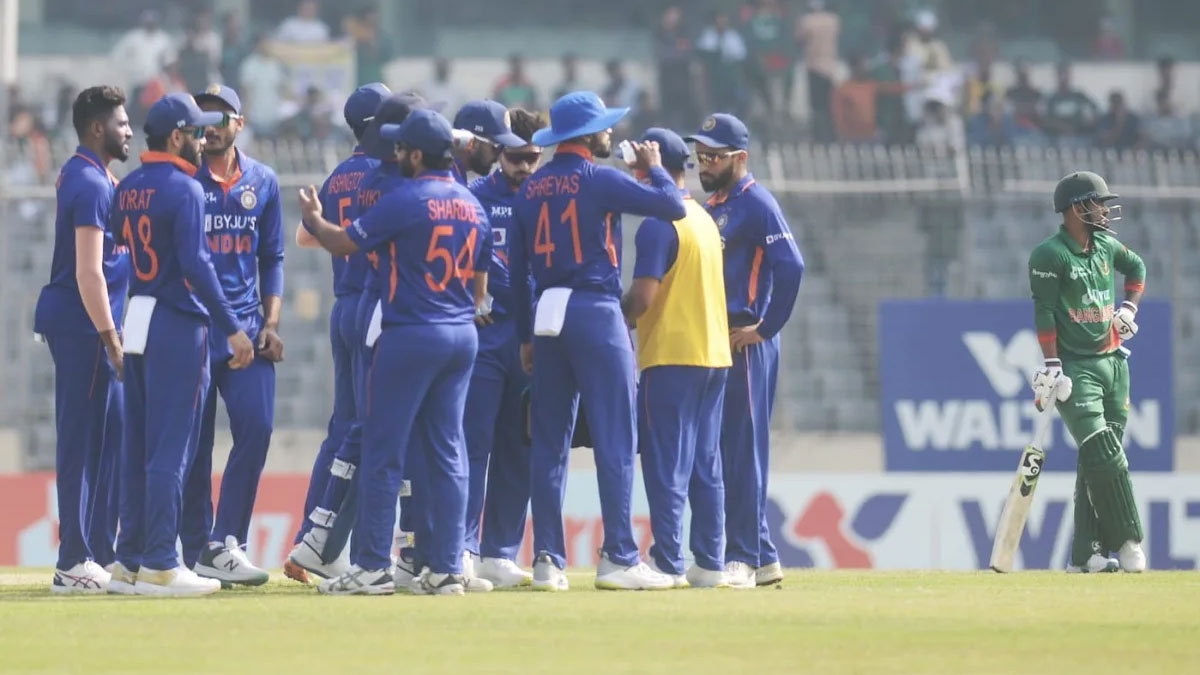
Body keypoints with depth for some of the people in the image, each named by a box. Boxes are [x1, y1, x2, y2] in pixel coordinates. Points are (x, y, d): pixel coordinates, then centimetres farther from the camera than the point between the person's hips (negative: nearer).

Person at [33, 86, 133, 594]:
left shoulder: (79, 175, 16)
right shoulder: (91, 184, -15)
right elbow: (89, 272, -21)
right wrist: (111, 340, -22)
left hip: (80, 327, 10)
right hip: (83, 324, -10)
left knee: (111, 433, 13)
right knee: (83, 438, -8)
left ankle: (99, 553, 17)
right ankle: (75, 564, -6)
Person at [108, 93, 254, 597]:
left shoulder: (128, 189, 10)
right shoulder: (184, 189, -13)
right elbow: (196, 265, -20)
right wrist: (232, 328, -19)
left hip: (136, 322, 8)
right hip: (178, 327, -8)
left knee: (137, 447, 12)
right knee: (170, 450, -5)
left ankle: (128, 563, 14)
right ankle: (159, 567, -5)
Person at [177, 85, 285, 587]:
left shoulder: (263, 182, 11)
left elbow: (272, 259, 15)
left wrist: (271, 323, 3)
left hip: (247, 325, 3)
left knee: (256, 428, -10)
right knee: (194, 441, -2)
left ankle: (225, 545, -6)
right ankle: (197, 554, 3)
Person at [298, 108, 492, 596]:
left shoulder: (405, 201, -12)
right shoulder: (473, 206, 10)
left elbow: (344, 242, -6)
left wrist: (313, 219, 12)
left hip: (410, 336, -7)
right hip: (462, 337, 7)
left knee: (383, 451, -2)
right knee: (448, 452, 9)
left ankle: (373, 568, -3)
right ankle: (447, 568, 6)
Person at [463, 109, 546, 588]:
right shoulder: (474, 196, 2)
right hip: (484, 333, -3)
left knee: (519, 450, 7)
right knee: (474, 441, -8)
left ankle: (500, 554, 13)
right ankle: (463, 548, -9)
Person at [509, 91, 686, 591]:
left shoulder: (531, 189, 12)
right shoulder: (599, 180, -7)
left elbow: (517, 269, 13)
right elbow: (673, 206, -9)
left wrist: (526, 336, 18)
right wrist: (653, 168, 10)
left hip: (548, 315, 6)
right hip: (596, 313, -6)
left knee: (549, 442, 8)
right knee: (615, 439, -5)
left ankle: (547, 559, 6)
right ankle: (619, 558, -8)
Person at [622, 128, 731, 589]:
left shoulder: (659, 224, -12)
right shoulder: (706, 220, 14)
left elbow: (643, 297, -18)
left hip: (670, 356, -8)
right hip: (714, 354, 8)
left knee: (666, 464, -6)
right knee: (706, 465, 10)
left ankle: (669, 564, -9)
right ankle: (710, 564, 10)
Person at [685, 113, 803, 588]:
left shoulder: (755, 203, -9)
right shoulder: (710, 208, 18)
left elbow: (790, 266, -19)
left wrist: (765, 327, -18)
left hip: (745, 347, -9)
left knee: (742, 451, -8)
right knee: (720, 454, 10)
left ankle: (742, 558, -7)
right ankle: (762, 557, 16)